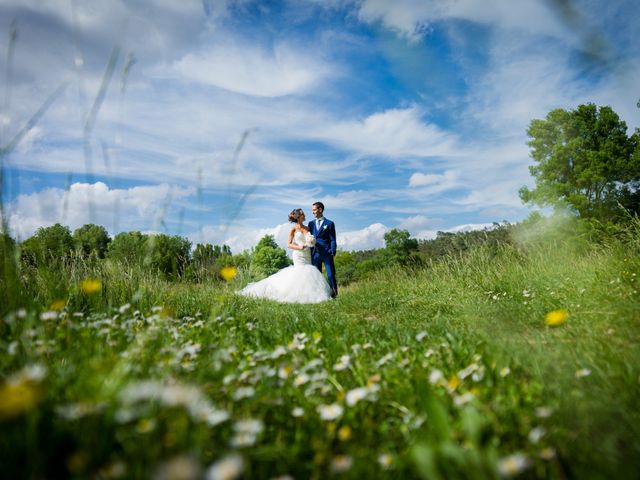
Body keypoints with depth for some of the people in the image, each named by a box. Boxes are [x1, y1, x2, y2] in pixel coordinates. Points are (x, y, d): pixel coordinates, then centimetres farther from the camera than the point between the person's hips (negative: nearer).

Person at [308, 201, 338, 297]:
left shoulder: (329, 223, 3)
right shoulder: (311, 223, 15)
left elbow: (332, 240, 1)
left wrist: (332, 252, -9)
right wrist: (310, 253, 6)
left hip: (327, 253, -4)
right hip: (315, 253, 4)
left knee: (331, 275, -2)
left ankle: (333, 295, 5)